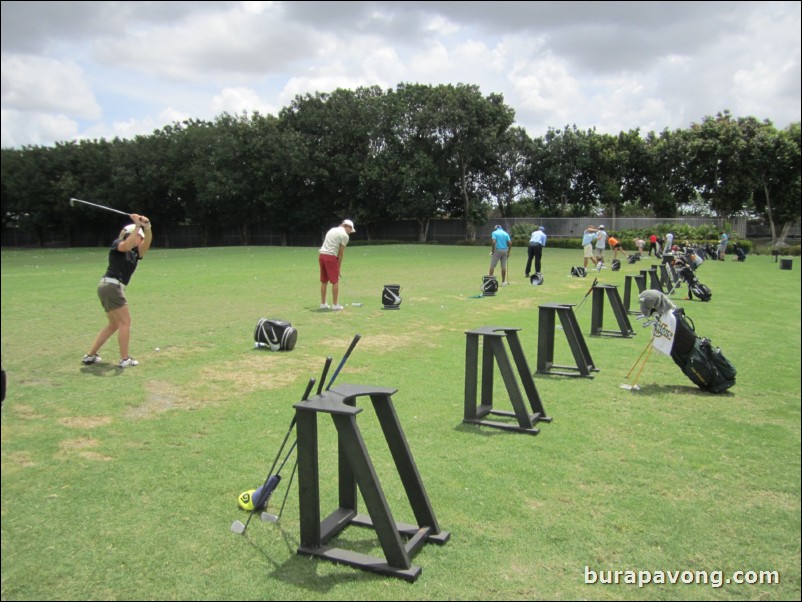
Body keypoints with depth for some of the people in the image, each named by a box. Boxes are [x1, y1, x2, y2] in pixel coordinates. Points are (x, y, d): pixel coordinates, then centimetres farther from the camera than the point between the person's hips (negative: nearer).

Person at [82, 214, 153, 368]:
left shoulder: (136, 252, 16)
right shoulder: (117, 245, -1)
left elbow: (147, 242, -1)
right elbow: (127, 245, -25)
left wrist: (147, 227, -17)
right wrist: (138, 226, -26)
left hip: (111, 288, 9)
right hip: (111, 286, -9)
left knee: (114, 324, 17)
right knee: (125, 321, -7)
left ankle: (90, 356, 22)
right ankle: (125, 359, -4)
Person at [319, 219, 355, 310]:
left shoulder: (332, 230, 20)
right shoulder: (345, 235, -3)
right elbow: (341, 253, -3)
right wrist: (339, 266, 7)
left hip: (321, 255, 8)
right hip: (331, 256, -8)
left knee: (324, 281, 14)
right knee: (335, 281, 1)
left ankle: (323, 303, 18)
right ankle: (335, 305, 3)